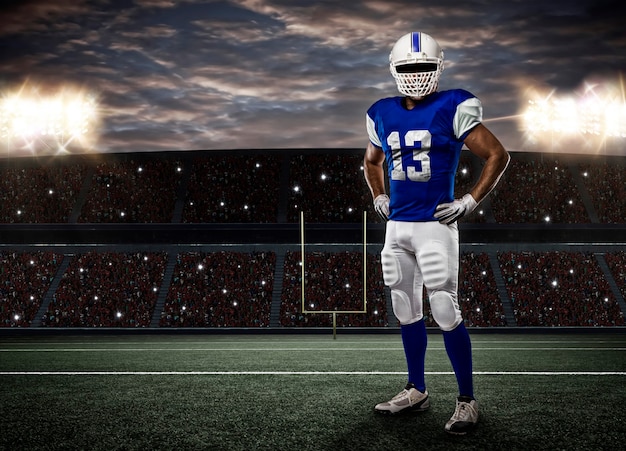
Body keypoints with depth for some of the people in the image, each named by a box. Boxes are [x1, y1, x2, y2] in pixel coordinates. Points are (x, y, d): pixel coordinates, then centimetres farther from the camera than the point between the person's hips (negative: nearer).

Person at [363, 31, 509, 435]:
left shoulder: (452, 109, -7)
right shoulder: (383, 115, 11)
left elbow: (498, 156, -5)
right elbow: (372, 162, 30)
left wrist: (470, 202, -8)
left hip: (435, 225, -6)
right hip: (396, 226, 6)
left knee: (446, 314, -7)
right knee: (406, 312, 12)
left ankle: (468, 401, 4)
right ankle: (416, 390, 26)